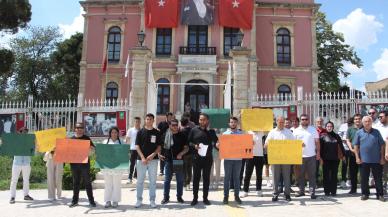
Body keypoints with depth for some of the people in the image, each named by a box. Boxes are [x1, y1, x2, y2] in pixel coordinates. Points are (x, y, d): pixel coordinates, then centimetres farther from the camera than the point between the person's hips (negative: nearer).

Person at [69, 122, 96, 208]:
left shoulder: (86, 138, 2)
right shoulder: (72, 139, 10)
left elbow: (93, 149, -1)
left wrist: (87, 147, -20)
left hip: (84, 163, -3)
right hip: (74, 163, 3)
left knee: (87, 182, 1)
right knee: (75, 182, 12)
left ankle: (91, 200, 7)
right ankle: (75, 200, 21)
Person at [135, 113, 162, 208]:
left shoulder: (157, 133, 5)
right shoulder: (140, 132, 2)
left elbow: (159, 146, 3)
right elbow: (137, 146, -1)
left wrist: (153, 155, -12)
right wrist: (142, 157, -12)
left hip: (153, 159, 1)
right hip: (141, 159, 0)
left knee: (153, 181, 6)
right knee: (140, 181, 6)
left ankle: (152, 200, 15)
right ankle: (139, 200, 17)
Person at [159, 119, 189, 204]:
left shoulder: (182, 135, 3)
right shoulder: (165, 134, 3)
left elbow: (186, 148, 3)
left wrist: (181, 153, -14)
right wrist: (159, 154, -2)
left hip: (179, 161, 0)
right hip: (168, 160, 0)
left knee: (180, 180, 8)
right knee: (167, 180, 6)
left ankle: (179, 197, 20)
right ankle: (166, 197, 15)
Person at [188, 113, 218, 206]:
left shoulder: (211, 131, 7)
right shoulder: (194, 130, 4)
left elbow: (215, 141, -3)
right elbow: (188, 142, 5)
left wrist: (208, 130, -12)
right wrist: (194, 145, -13)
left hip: (208, 157, 1)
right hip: (197, 157, -1)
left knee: (206, 178, 8)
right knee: (196, 177, 4)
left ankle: (205, 198, 18)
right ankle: (195, 198, 13)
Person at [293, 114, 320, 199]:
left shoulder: (313, 129, 6)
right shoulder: (296, 131, 6)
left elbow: (317, 142, 6)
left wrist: (318, 152, 0)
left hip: (311, 156, 0)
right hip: (300, 156, 1)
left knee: (312, 175, 2)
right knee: (300, 175, 8)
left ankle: (312, 192, 6)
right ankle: (301, 191, 18)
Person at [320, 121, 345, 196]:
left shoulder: (336, 136, 8)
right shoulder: (323, 136, 1)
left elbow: (341, 146, 10)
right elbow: (320, 147, -2)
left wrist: (343, 155, 6)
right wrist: (321, 157, -7)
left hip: (335, 159, 2)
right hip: (326, 159, -2)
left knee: (334, 175, 5)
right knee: (326, 175, 3)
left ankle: (333, 191, 13)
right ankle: (327, 191, 11)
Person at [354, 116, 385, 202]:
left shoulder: (376, 132, 4)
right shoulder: (359, 133, 3)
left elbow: (382, 145, 5)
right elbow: (356, 146, 3)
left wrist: (382, 158, 1)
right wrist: (357, 157, -3)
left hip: (376, 160, 0)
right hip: (364, 160, 0)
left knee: (378, 178, 6)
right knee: (364, 178, 6)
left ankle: (380, 194, 17)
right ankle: (365, 194, 18)